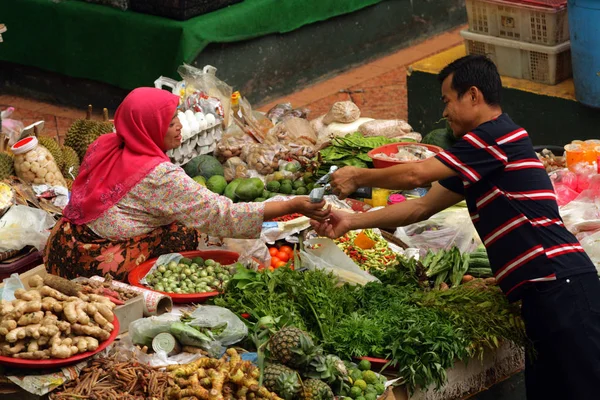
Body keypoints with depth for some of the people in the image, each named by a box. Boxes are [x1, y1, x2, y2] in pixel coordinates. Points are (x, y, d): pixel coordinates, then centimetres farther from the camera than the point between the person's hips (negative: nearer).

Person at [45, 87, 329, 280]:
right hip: (94, 266, -8)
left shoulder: (103, 146, 4)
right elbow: (224, 216, -19)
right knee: (184, 236, -5)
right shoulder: (159, 176, -19)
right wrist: (294, 206, -17)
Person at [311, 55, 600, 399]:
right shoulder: (477, 159, 21)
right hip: (542, 290, 10)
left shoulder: (497, 135, -9)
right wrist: (352, 222, 17)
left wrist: (358, 177, 4)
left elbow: (416, 175, -11)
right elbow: (422, 207, 22)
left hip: (560, 283, -10)